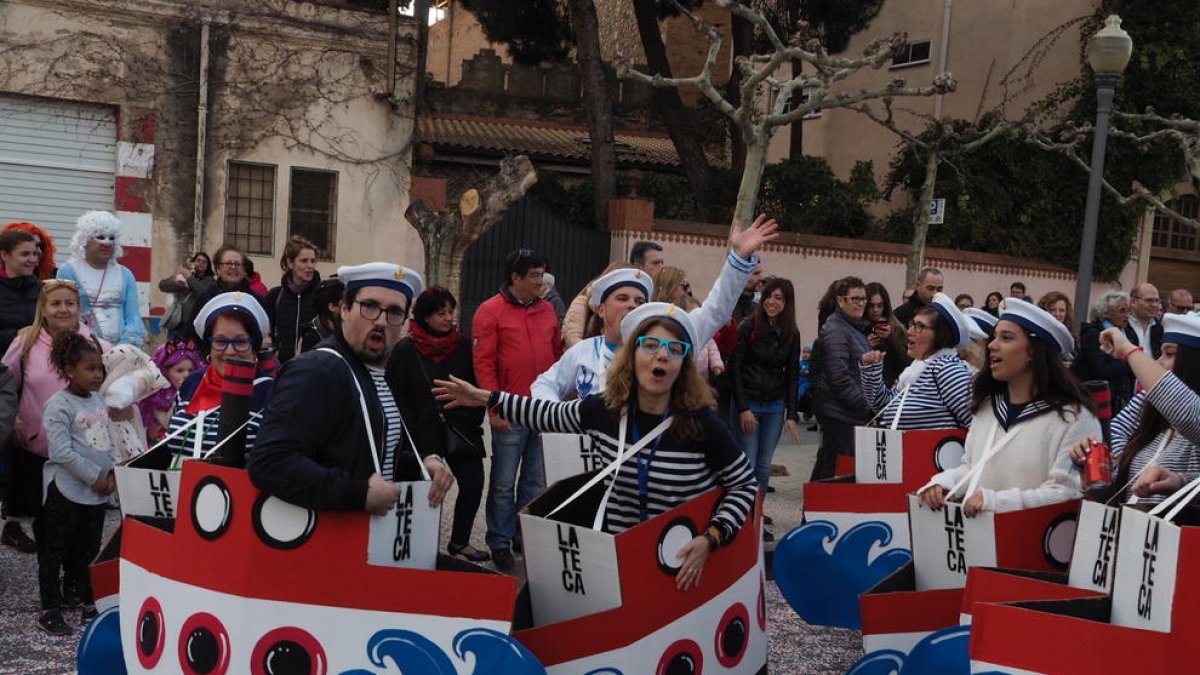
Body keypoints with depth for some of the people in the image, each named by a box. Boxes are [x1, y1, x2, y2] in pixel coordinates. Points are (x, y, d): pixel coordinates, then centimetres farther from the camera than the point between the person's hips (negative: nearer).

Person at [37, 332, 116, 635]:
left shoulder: (99, 400, 8)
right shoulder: (59, 405, -13)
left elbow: (110, 439, 12)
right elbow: (61, 452, -20)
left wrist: (112, 474, -2)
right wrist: (95, 477, -16)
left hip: (98, 492, 7)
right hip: (67, 491, -7)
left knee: (86, 550, 16)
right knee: (55, 551, 4)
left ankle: (79, 597, 28)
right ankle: (50, 609, 11)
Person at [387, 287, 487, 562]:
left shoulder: (464, 345, 3)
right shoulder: (406, 350, -5)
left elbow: (476, 385, 9)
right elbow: (396, 394, -6)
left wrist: (475, 419, -1)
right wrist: (413, 427, -11)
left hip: (461, 433, 3)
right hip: (425, 434, -3)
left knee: (473, 485, 0)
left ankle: (459, 541, 19)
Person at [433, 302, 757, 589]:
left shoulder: (700, 422, -17)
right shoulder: (603, 410, -6)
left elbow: (746, 485, -6)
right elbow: (550, 414, 14)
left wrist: (710, 538, -19)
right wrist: (485, 397, 13)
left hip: (684, 566, -3)